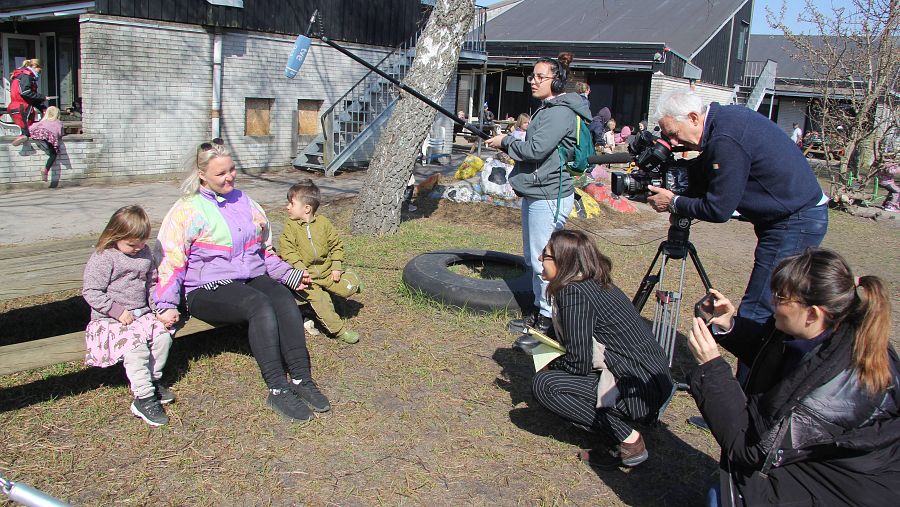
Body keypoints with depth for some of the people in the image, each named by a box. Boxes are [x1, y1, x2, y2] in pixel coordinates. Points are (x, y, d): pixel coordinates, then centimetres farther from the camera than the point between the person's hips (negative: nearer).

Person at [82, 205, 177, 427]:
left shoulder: (144, 253, 9)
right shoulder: (103, 258, -11)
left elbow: (152, 284, 17)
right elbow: (91, 292, -13)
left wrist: (159, 310, 4)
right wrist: (118, 311, -18)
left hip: (142, 315, 6)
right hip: (111, 320, -6)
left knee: (163, 335, -18)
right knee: (135, 345, -29)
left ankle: (152, 380, 2)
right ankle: (144, 398, -25)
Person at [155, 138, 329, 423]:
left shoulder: (244, 202, 18)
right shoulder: (187, 210, 1)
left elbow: (265, 251, 25)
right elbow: (170, 261, -3)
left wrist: (289, 275, 14)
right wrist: (167, 305, -13)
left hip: (254, 278, 5)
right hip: (209, 290, -5)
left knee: (285, 300, -29)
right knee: (260, 305, -34)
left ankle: (302, 380, -30)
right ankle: (278, 390, -34)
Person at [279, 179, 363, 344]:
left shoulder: (323, 222, 1)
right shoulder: (290, 226, -4)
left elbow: (336, 244, 6)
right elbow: (287, 250, -11)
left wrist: (336, 267, -1)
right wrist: (300, 269, -21)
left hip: (326, 271, 3)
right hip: (306, 275, -3)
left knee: (350, 286, -5)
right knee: (317, 299, -21)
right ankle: (338, 329, -11)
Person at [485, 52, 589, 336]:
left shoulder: (560, 112, -15)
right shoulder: (546, 109, 17)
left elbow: (536, 149, -23)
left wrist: (506, 142, -8)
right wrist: (509, 144, 6)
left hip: (549, 196, -11)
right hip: (536, 193, 11)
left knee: (544, 260, -5)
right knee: (532, 258, 17)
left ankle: (550, 320, 5)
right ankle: (539, 311, 29)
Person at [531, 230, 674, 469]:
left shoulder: (573, 293, -17)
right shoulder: (598, 284, 11)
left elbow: (578, 363, -17)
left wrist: (549, 366, 1)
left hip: (638, 391, -10)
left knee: (545, 384, -15)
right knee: (555, 373, 18)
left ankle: (628, 440, -8)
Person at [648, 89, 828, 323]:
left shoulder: (726, 140, -23)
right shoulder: (725, 116, 6)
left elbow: (719, 209, -18)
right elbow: (704, 172, 16)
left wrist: (674, 203, -6)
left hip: (795, 222, -10)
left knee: (755, 316, -8)